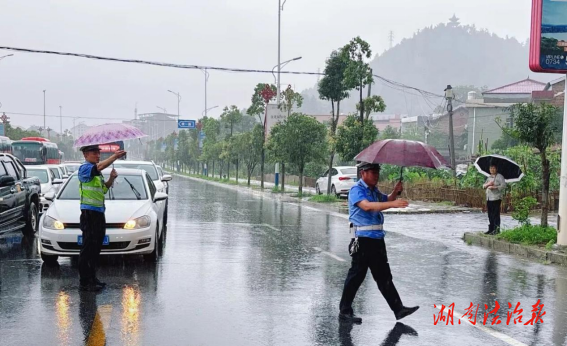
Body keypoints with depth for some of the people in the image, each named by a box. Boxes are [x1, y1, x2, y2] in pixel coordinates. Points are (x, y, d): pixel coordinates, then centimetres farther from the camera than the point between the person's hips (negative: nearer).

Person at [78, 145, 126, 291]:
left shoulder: (97, 172, 20)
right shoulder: (85, 168, -9)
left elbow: (103, 189, 26)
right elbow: (100, 166, -29)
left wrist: (111, 179, 9)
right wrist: (115, 156, -32)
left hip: (99, 213, 9)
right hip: (89, 212, -9)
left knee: (96, 247, 14)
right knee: (88, 248, -8)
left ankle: (92, 278, 22)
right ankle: (85, 282, -6)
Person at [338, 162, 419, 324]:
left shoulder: (374, 191, 17)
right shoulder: (356, 190, -11)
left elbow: (386, 200, 32)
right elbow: (367, 206, -29)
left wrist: (395, 192, 9)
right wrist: (392, 204, -36)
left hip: (377, 238, 9)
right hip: (363, 239, -9)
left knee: (384, 276, 12)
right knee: (356, 275, -2)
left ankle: (398, 309, 16)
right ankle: (345, 311, 7)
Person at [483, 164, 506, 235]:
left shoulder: (499, 176, -2)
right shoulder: (489, 178, 20)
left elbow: (503, 186, -12)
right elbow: (483, 186, 15)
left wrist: (494, 187, -16)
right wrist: (488, 184, -6)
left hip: (496, 198, -7)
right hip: (489, 198, 7)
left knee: (496, 214, -8)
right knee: (490, 215, 9)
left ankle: (497, 229, -6)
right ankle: (491, 229, 15)